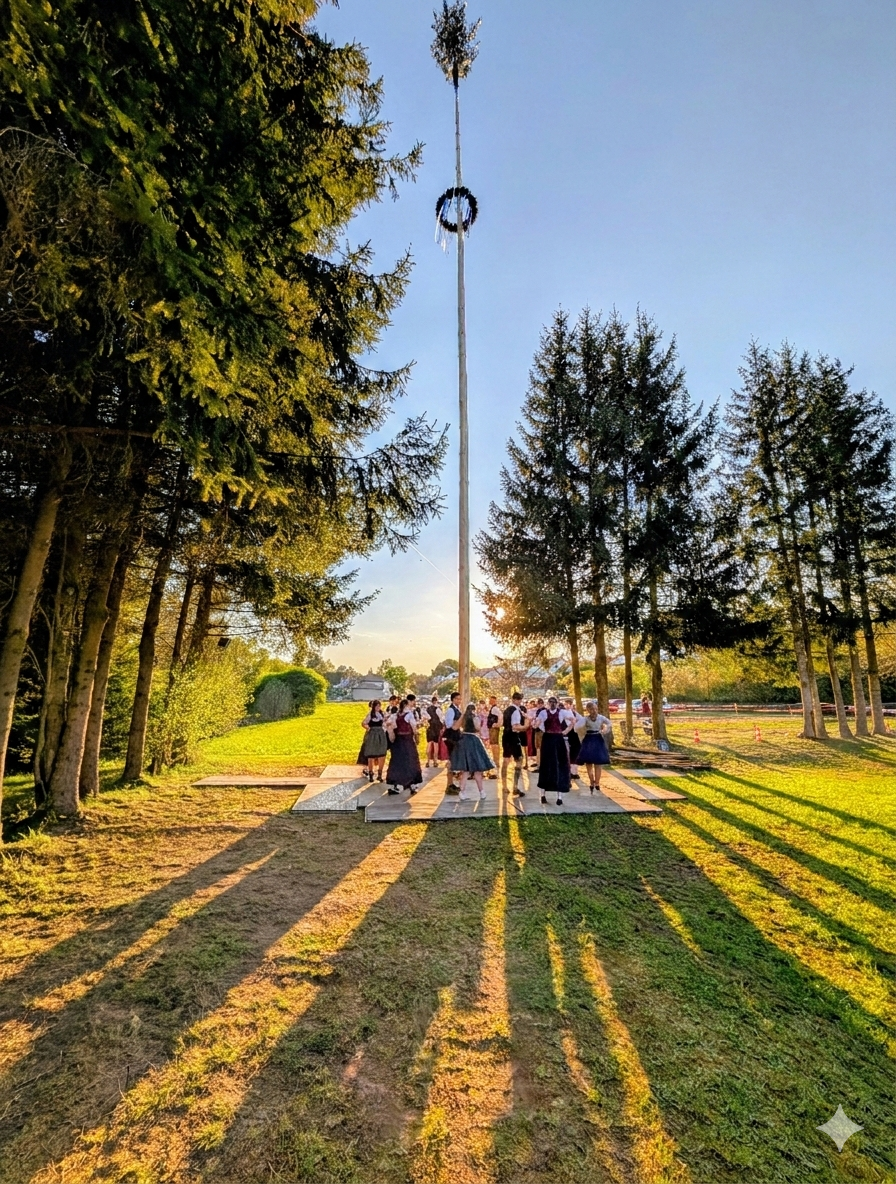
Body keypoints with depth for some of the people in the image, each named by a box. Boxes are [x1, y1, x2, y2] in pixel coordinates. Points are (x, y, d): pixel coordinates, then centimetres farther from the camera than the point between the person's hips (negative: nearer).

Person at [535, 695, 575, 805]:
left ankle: (543, 796, 13)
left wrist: (543, 730, 2)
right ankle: (559, 797, 4)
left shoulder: (543, 712, -1)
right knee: (560, 767, 7)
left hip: (547, 739, 1)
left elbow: (536, 724, -14)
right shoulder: (562, 712, 1)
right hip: (559, 740, 0)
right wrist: (566, 731, -4)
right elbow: (574, 720, -9)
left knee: (545, 766, 11)